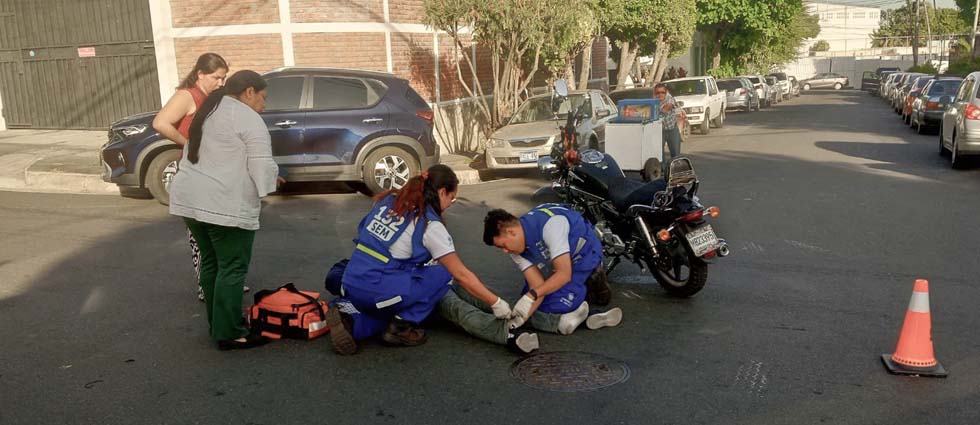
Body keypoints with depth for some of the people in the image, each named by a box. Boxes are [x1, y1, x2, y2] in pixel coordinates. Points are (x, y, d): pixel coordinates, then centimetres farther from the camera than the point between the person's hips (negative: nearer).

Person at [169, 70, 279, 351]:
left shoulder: (207, 112, 19)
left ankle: (217, 324, 24)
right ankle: (230, 334, -1)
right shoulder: (248, 119, -9)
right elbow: (261, 166, -15)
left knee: (211, 262, 16)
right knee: (232, 268, -4)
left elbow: (197, 156, 21)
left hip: (190, 197, 9)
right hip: (225, 205, -9)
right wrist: (271, 180, 4)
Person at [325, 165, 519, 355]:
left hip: (350, 286, 7)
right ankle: (401, 328, 5)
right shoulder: (430, 225, -8)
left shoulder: (389, 199, 11)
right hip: (377, 291, -7)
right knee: (443, 273, 7)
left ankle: (350, 318, 6)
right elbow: (461, 275, -5)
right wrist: (496, 303, 4)